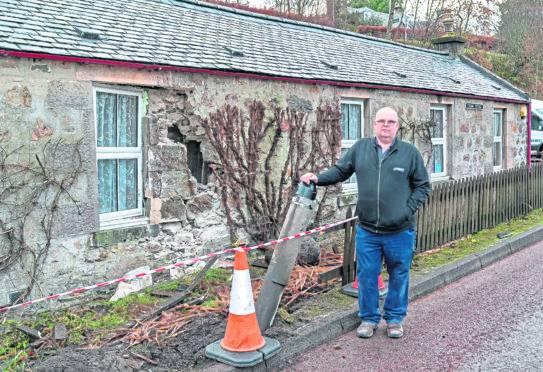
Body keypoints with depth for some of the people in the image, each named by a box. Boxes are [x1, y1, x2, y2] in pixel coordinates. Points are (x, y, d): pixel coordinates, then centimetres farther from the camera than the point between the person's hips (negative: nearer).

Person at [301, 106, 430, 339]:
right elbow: (340, 171, 14)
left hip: (400, 232, -1)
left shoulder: (410, 152, 2)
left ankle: (395, 318, 30)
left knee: (399, 276, 11)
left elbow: (422, 186, 6)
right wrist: (318, 178, -2)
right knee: (366, 276, 8)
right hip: (367, 231, 1)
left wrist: (408, 210, -6)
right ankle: (369, 318, 27)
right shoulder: (360, 148, 6)